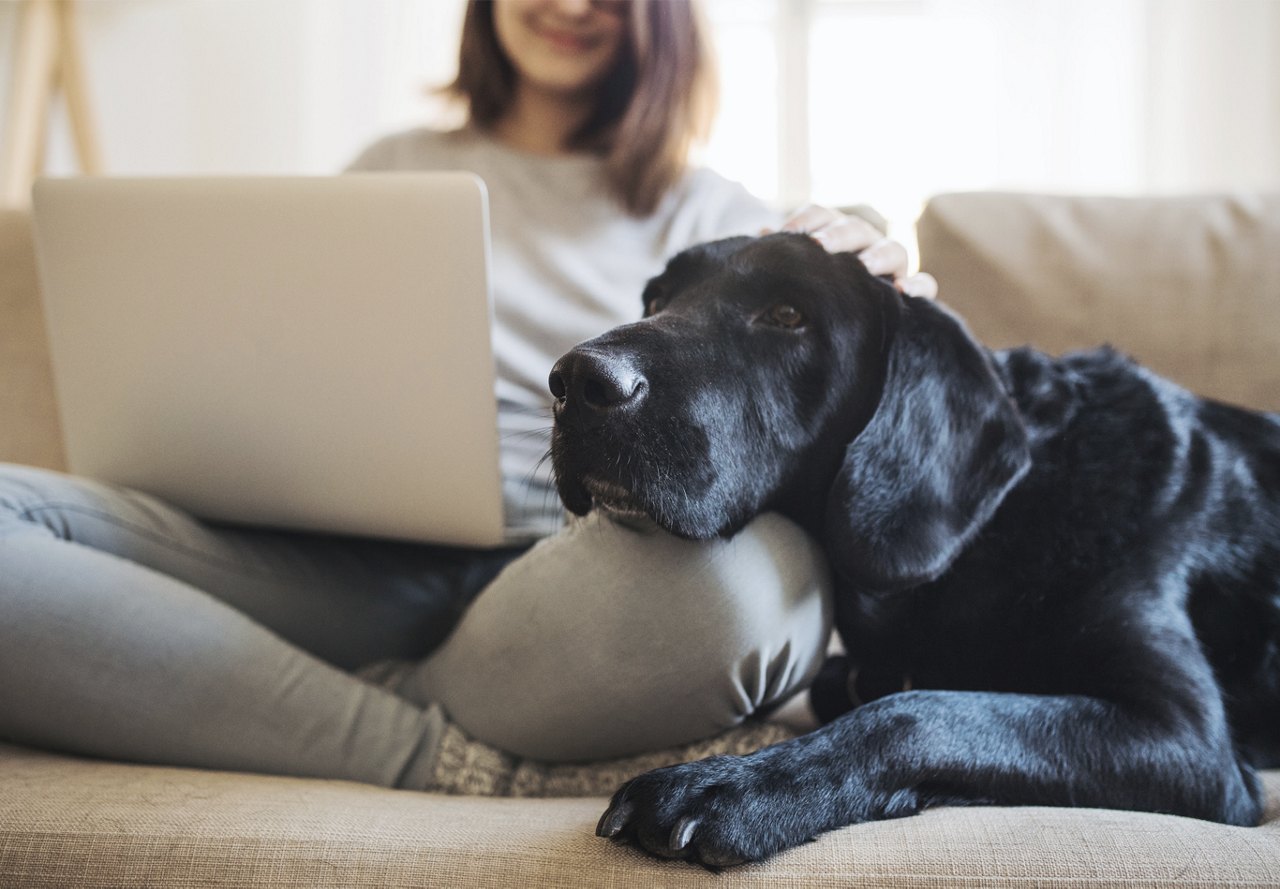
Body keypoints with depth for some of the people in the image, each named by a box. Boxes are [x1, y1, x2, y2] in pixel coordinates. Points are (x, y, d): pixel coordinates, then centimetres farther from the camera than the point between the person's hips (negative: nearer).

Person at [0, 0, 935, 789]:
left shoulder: (707, 214, 20)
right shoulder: (391, 170, 26)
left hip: (569, 574, -1)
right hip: (352, 564, 2)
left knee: (740, 573, -40)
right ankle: (451, 756, -24)